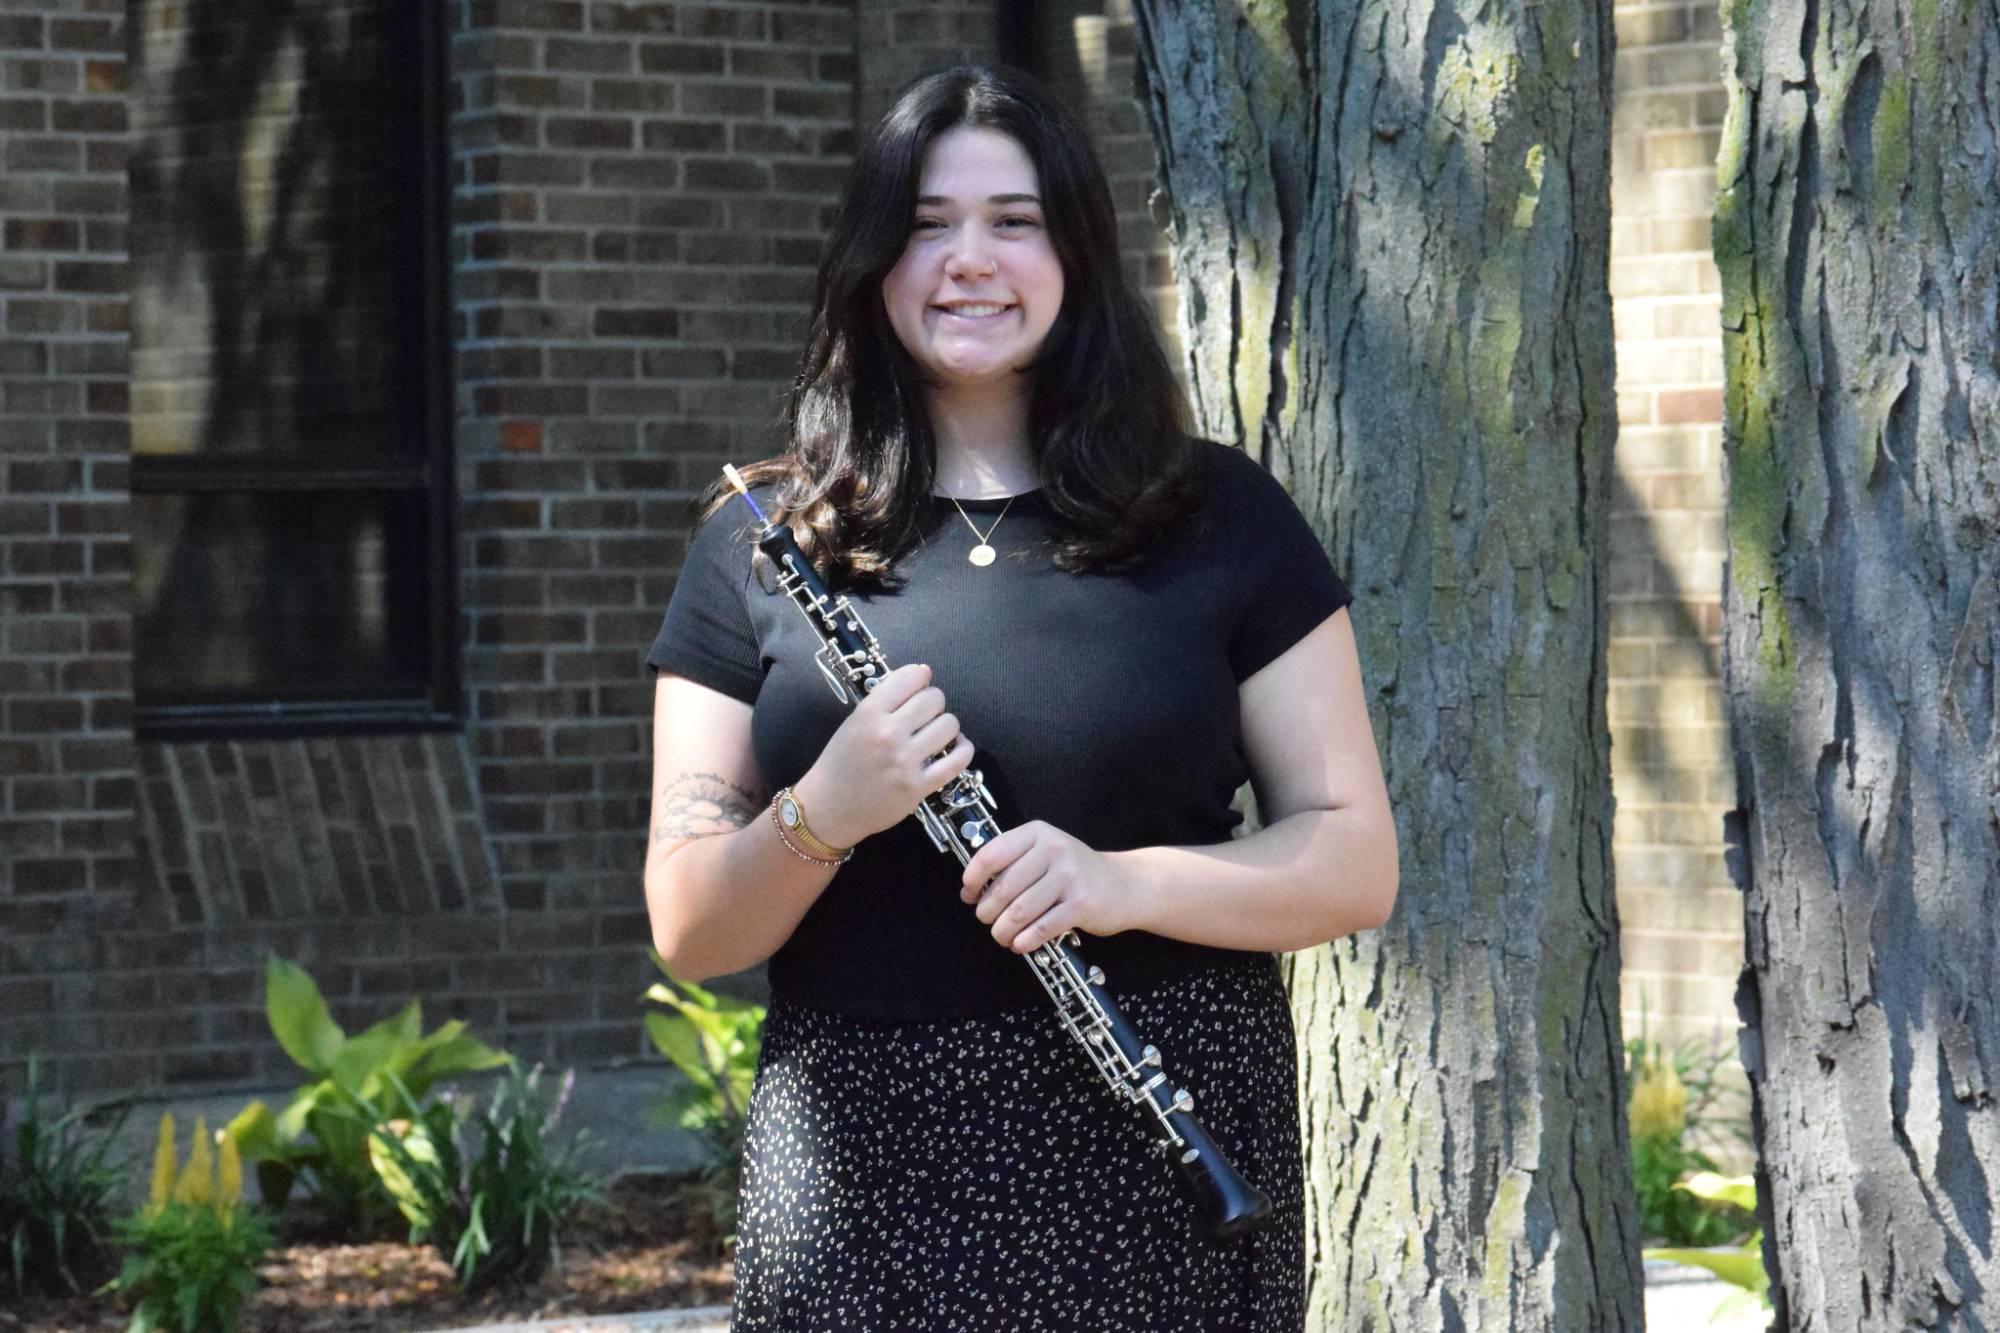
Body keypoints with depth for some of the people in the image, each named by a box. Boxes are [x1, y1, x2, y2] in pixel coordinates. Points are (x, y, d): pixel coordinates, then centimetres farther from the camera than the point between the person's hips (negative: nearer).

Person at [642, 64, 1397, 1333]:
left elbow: (1356, 865, 1)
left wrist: (1121, 885, -15)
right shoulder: (763, 547, 6)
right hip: (863, 1169, 0)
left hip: (1169, 1154, 0)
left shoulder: (1219, 521, 5)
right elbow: (688, 933, 4)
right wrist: (821, 817, -17)